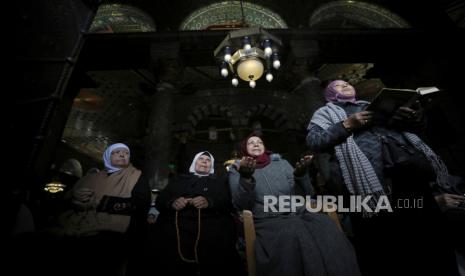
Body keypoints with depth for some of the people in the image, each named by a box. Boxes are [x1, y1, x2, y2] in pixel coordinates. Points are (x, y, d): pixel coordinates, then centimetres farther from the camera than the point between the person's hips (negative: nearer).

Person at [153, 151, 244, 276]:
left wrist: (209, 202, -15)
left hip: (211, 232, -1)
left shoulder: (220, 181, 20)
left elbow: (229, 203, 4)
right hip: (175, 231, 2)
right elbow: (160, 200, 14)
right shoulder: (178, 179, 24)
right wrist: (172, 202, -9)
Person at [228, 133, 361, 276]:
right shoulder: (236, 170, 9)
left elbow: (305, 193, 11)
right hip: (269, 221, -3)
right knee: (291, 235, -34)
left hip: (297, 214, 4)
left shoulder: (281, 162, 17)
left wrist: (300, 173, -9)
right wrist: (245, 178, -24)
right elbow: (241, 205, -6)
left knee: (325, 225, -26)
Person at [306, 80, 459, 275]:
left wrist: (415, 117, 4)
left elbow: (415, 125, 29)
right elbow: (312, 141, 0)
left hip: (408, 164, 5)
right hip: (366, 177, -4)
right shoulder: (325, 112, 18)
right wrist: (347, 125, -8)